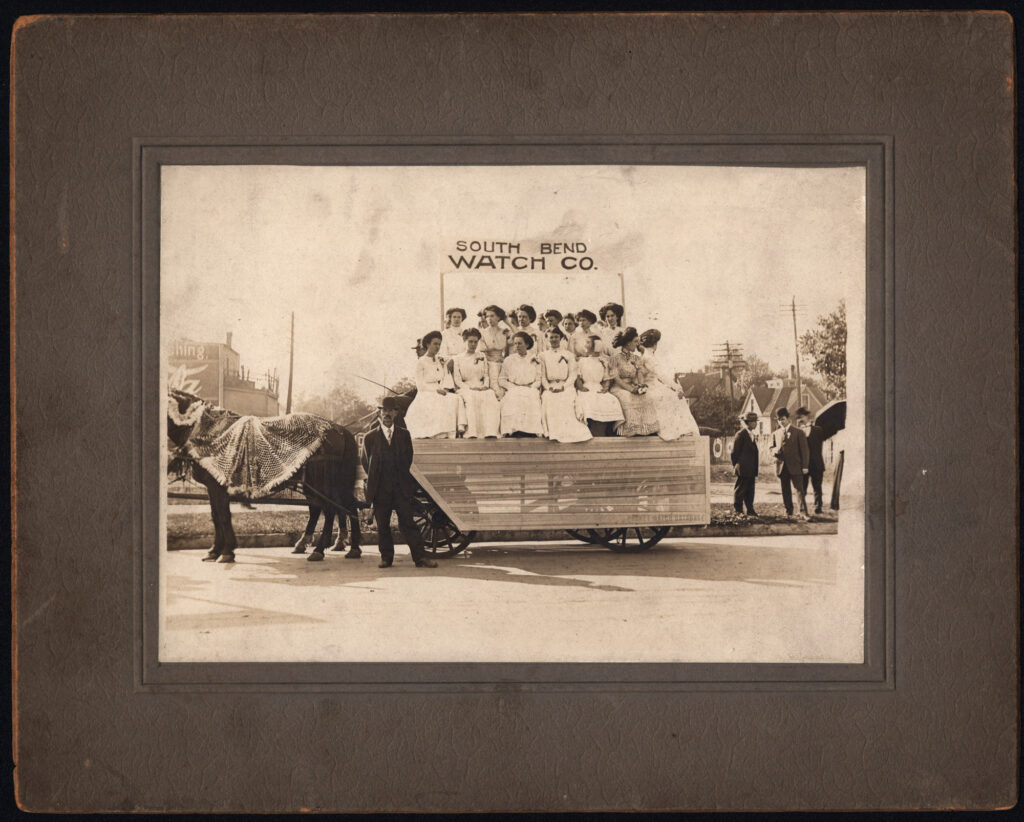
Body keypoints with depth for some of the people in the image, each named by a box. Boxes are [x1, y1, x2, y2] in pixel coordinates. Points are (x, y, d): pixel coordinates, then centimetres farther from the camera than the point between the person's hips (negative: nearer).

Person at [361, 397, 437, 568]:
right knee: (382, 526, 4)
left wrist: (401, 479, 5)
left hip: (401, 489, 0)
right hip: (380, 490, 0)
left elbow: (408, 460, 10)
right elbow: (366, 463, 9)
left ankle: (420, 557, -6)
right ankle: (386, 557, 14)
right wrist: (374, 481, 7)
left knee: (408, 523, -4)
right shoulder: (370, 438, 6)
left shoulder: (404, 435, 9)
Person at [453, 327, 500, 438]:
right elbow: (457, 380, 4)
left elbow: (486, 375, 17)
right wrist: (470, 387, -11)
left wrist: (485, 385, -5)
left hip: (481, 387, 2)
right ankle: (471, 433, -49)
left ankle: (490, 433, -46)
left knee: (490, 397, -33)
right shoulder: (458, 359, 12)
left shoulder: (482, 357, 22)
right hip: (466, 388, -2)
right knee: (471, 398, -38)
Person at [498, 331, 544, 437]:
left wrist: (530, 387, -4)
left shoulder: (534, 360, 17)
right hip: (513, 391, 0)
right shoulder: (508, 360, 18)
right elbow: (502, 379, 14)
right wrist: (514, 387, -2)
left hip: (530, 390, 0)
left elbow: (539, 380, 14)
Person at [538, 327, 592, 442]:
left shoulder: (569, 355, 17)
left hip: (566, 387, 0)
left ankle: (568, 432, -33)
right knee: (548, 399, -33)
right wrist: (549, 387, -11)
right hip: (549, 388, 0)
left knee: (567, 399, -34)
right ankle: (553, 432, -35)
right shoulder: (542, 356, 19)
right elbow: (542, 376, 10)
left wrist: (563, 386, -12)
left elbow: (572, 375, 6)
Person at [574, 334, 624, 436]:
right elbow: (577, 378, 7)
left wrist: (606, 387, -5)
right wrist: (580, 386, -12)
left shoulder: (603, 361, 19)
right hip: (586, 390, -1)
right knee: (590, 404, -33)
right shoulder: (581, 361, 16)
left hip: (600, 389, 1)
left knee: (611, 402, -28)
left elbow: (607, 378, 14)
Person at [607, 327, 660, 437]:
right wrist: (630, 389, -19)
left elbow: (640, 373, 8)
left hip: (633, 387, 5)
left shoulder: (636, 358, 18)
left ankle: (645, 430, -23)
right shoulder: (616, 357, -2)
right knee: (629, 400, -36)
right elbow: (615, 377, -10)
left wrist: (641, 385, -15)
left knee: (647, 400, -24)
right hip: (619, 388, -5)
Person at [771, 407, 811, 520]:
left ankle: (803, 513, -12)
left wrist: (805, 466, -8)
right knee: (785, 491, 9)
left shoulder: (798, 432, -1)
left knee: (799, 489, -10)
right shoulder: (776, 433, 13)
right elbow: (772, 447, 19)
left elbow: (804, 450, -2)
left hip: (795, 466, -4)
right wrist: (775, 450, -7)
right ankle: (788, 511, 20)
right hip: (782, 467, 4)